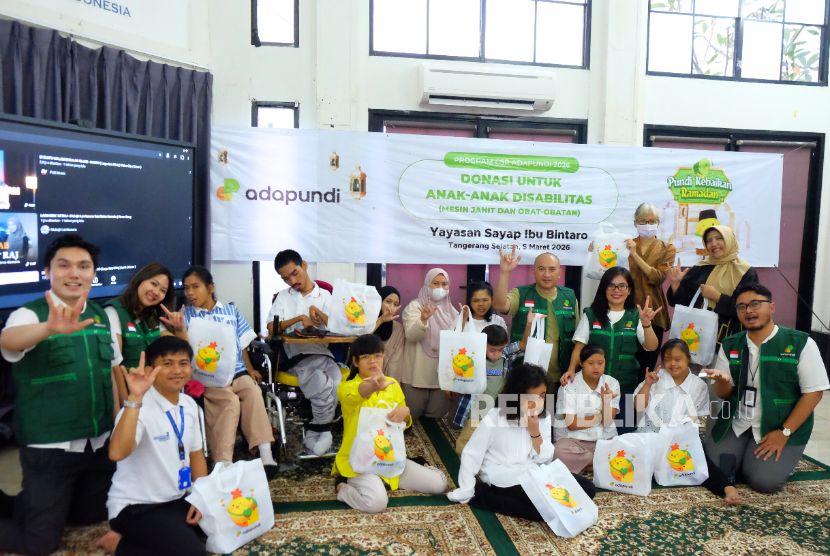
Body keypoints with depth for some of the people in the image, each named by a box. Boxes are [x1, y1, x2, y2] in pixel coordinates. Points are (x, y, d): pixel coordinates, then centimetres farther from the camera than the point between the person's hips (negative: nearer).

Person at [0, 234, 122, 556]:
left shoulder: (102, 317, 3)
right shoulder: (30, 314, -14)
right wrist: (51, 327, -57)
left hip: (100, 443, 5)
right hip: (49, 447, -5)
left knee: (93, 516, 21)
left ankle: (42, 504, 43)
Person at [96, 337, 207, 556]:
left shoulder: (189, 405, 1)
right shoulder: (140, 407, -21)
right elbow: (117, 453, -39)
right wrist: (135, 397, -43)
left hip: (178, 500, 7)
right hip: (137, 507, -7)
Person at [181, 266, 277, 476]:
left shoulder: (231, 311, 18)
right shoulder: (186, 315, 13)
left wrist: (250, 369, 6)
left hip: (237, 372, 2)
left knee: (253, 392, -29)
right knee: (230, 401, -31)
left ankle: (265, 454, -32)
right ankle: (223, 463, -34)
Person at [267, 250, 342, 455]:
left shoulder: (324, 295, 15)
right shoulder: (283, 297, 18)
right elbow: (272, 328, 3)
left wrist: (316, 310, -7)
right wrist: (299, 318, -9)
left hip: (323, 355, 1)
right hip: (298, 358, -1)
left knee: (339, 385, -31)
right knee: (324, 388, -31)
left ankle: (313, 432, -11)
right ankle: (322, 432, -7)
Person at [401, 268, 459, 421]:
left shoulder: (451, 310, 9)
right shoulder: (415, 306, -5)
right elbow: (411, 335, -20)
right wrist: (423, 319, -37)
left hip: (441, 373, 4)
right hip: (417, 373, -4)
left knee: (438, 414, 9)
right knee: (412, 415, 5)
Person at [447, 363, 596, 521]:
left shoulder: (544, 418, -1)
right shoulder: (494, 419, -16)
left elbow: (546, 459, 1)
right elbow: (470, 455, -11)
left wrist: (535, 432, -15)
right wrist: (465, 494, -13)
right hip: (503, 481, -7)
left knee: (586, 488, -7)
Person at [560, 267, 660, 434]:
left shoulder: (635, 317, 7)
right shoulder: (591, 315, 5)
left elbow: (651, 347, -3)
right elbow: (579, 346, 2)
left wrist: (646, 325, -21)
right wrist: (571, 369, -14)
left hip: (625, 385, 1)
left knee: (624, 431, 4)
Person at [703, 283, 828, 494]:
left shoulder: (801, 343, -8)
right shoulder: (729, 346, 4)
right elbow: (724, 394, 5)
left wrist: (784, 432, -14)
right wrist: (723, 381, -21)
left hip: (783, 427, -3)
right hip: (736, 423, 3)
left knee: (764, 481, -18)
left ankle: (785, 456, 14)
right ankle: (744, 452, 20)